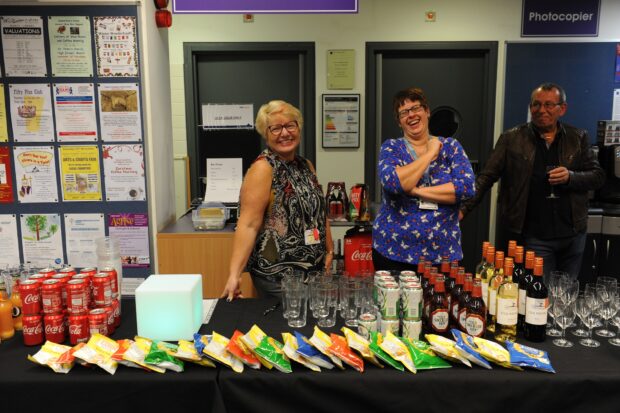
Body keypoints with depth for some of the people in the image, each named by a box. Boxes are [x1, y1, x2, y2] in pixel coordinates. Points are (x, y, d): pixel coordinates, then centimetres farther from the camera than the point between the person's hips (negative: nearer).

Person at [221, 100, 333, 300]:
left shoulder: (306, 166, 8)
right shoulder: (262, 169, -13)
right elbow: (248, 224, -20)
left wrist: (329, 251, 14)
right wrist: (234, 274, -28)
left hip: (314, 268, 7)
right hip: (277, 276, -7)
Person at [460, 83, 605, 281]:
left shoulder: (578, 138, 5)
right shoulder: (512, 139, -2)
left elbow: (598, 176, 7)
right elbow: (487, 177, -4)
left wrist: (571, 177, -14)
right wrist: (464, 209, -15)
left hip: (573, 234, 3)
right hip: (535, 236, -3)